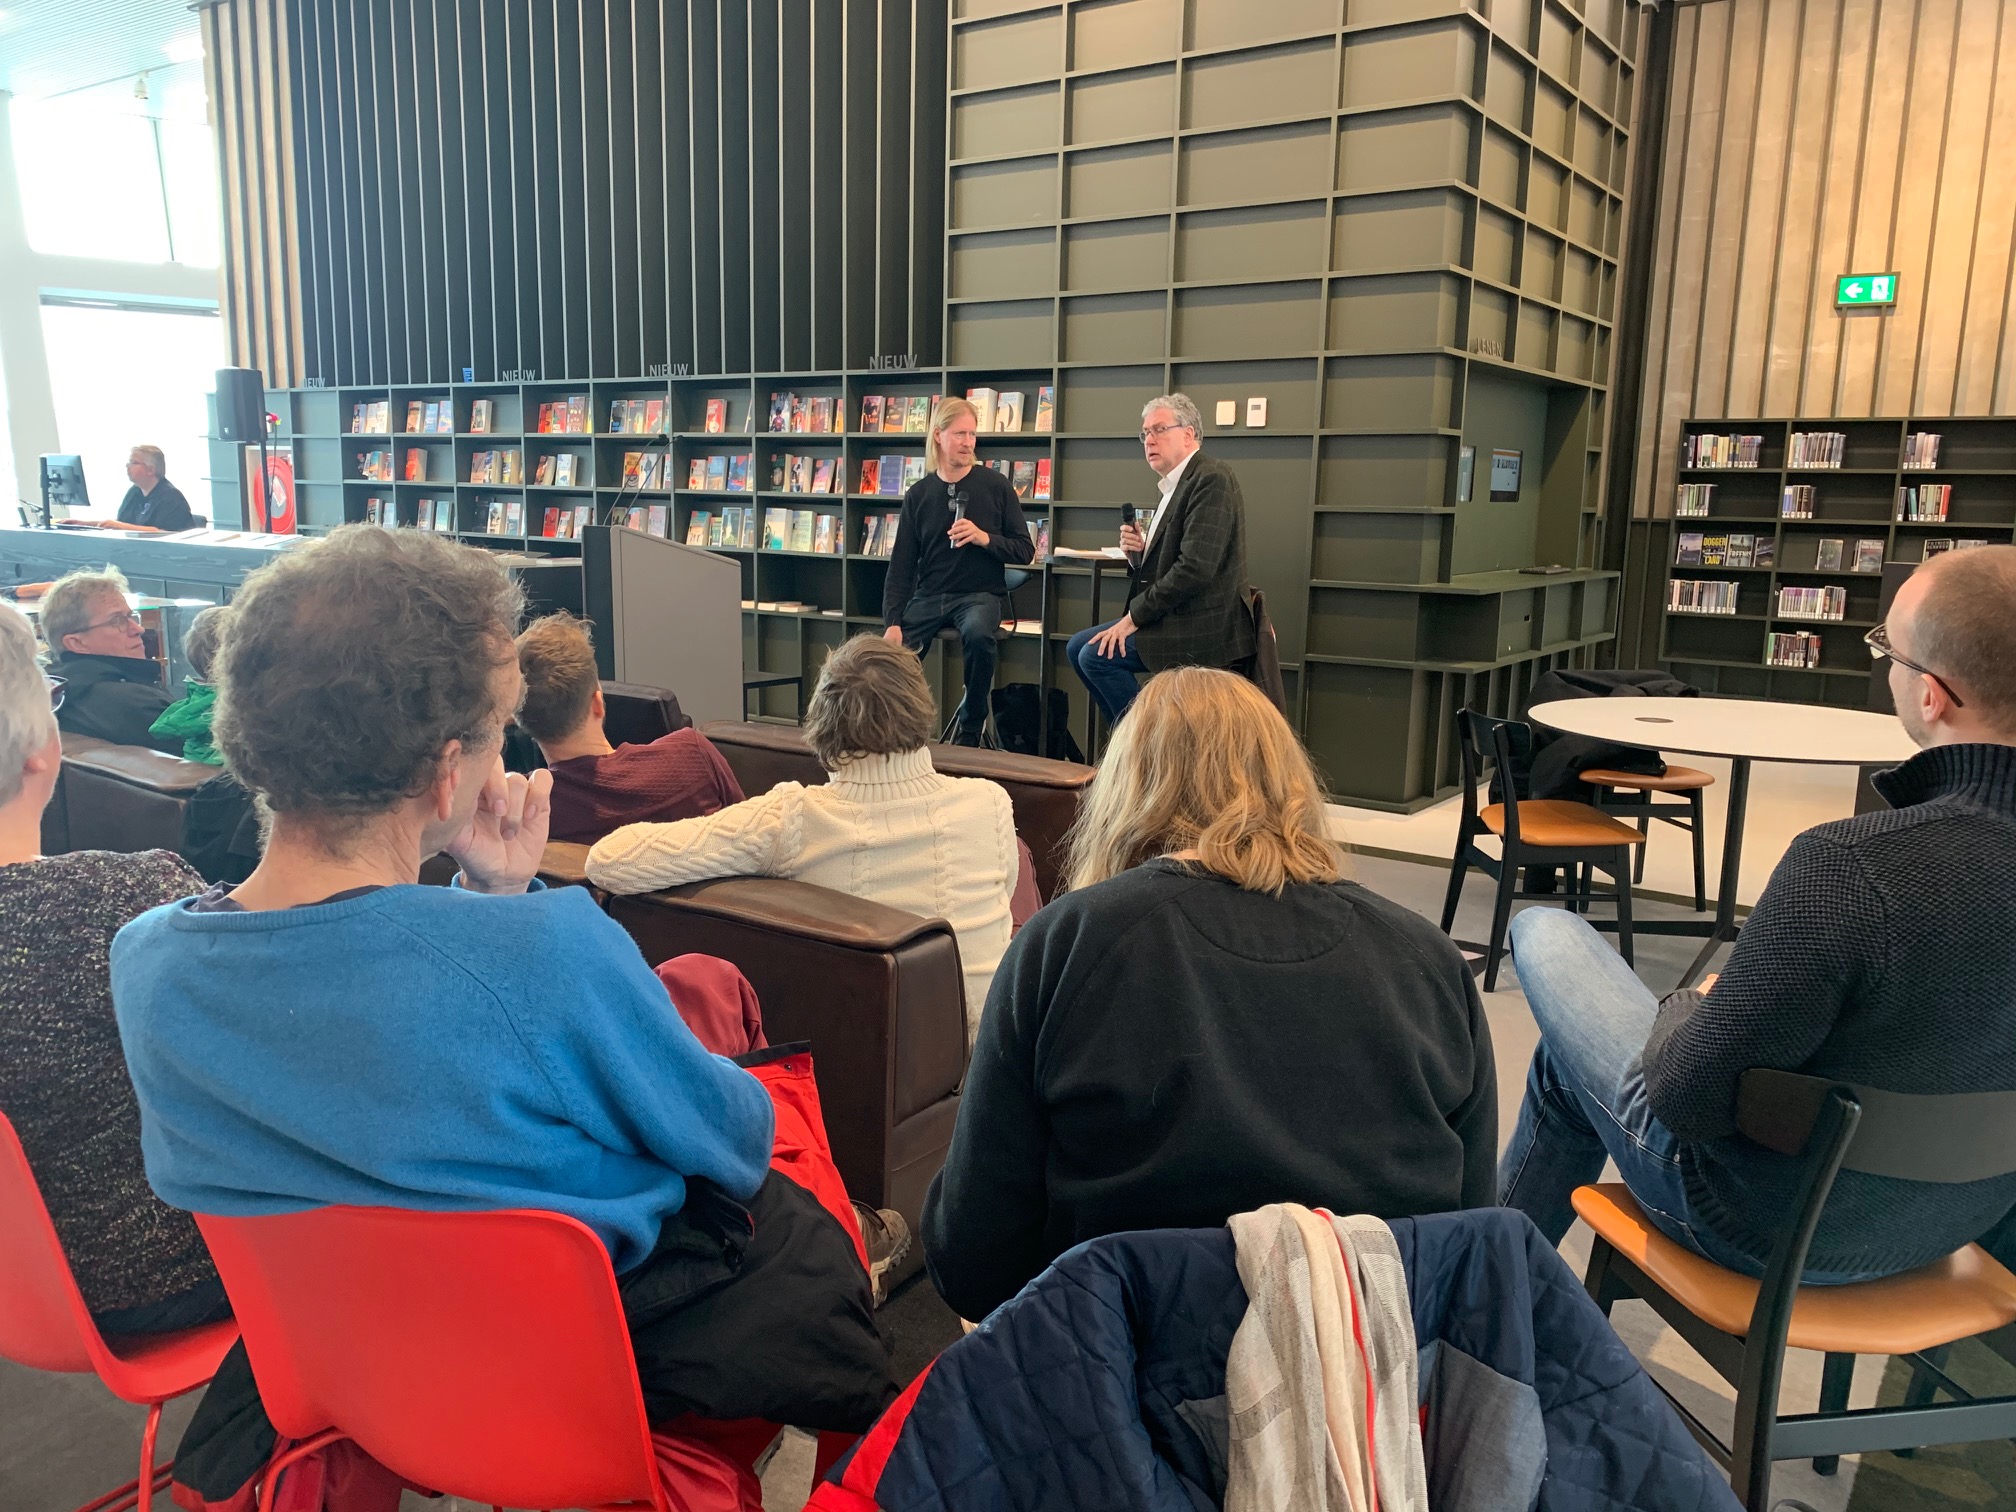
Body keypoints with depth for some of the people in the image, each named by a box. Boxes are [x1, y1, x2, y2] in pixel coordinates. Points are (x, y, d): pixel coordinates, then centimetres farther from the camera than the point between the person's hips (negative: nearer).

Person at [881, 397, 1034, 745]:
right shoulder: (919, 493, 5)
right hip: (929, 596, 3)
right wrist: (892, 622, -7)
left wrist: (985, 538, -16)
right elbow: (901, 565, 4)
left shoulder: (995, 485, 0)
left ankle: (971, 728, -14)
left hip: (980, 594, -2)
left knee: (978, 635, -35)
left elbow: (1025, 551, 2)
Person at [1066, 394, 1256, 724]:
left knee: (1096, 656, -17)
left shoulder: (1211, 478, -15)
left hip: (1201, 623, -10)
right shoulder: (1173, 486, 15)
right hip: (1176, 617, 10)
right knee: (1077, 647, 9)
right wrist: (1138, 552, -1)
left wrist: (1135, 617, -18)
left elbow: (1195, 567, -24)